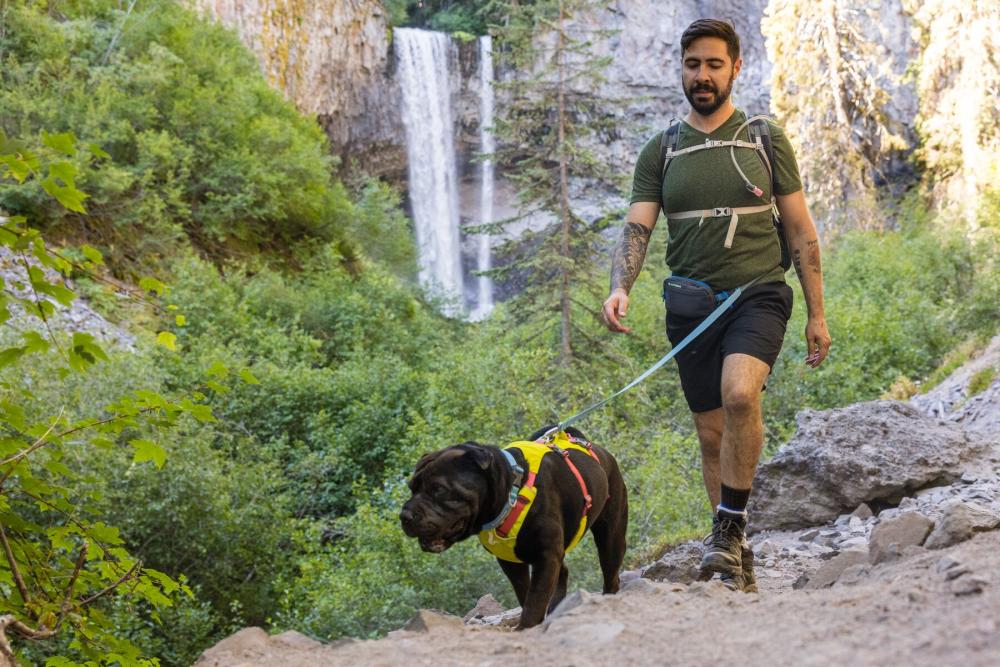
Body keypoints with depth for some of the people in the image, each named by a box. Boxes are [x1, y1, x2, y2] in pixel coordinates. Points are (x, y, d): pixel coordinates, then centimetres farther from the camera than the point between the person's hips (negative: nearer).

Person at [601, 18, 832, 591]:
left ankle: (730, 528, -17)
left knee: (739, 394, -30)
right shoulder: (660, 151, 8)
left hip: (758, 294, -3)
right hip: (691, 306, 3)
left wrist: (817, 315, 3)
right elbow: (637, 228, -2)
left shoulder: (767, 140, 4)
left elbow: (802, 231, 6)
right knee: (713, 436, 7)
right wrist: (619, 288, -22)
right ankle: (738, 561, 20)